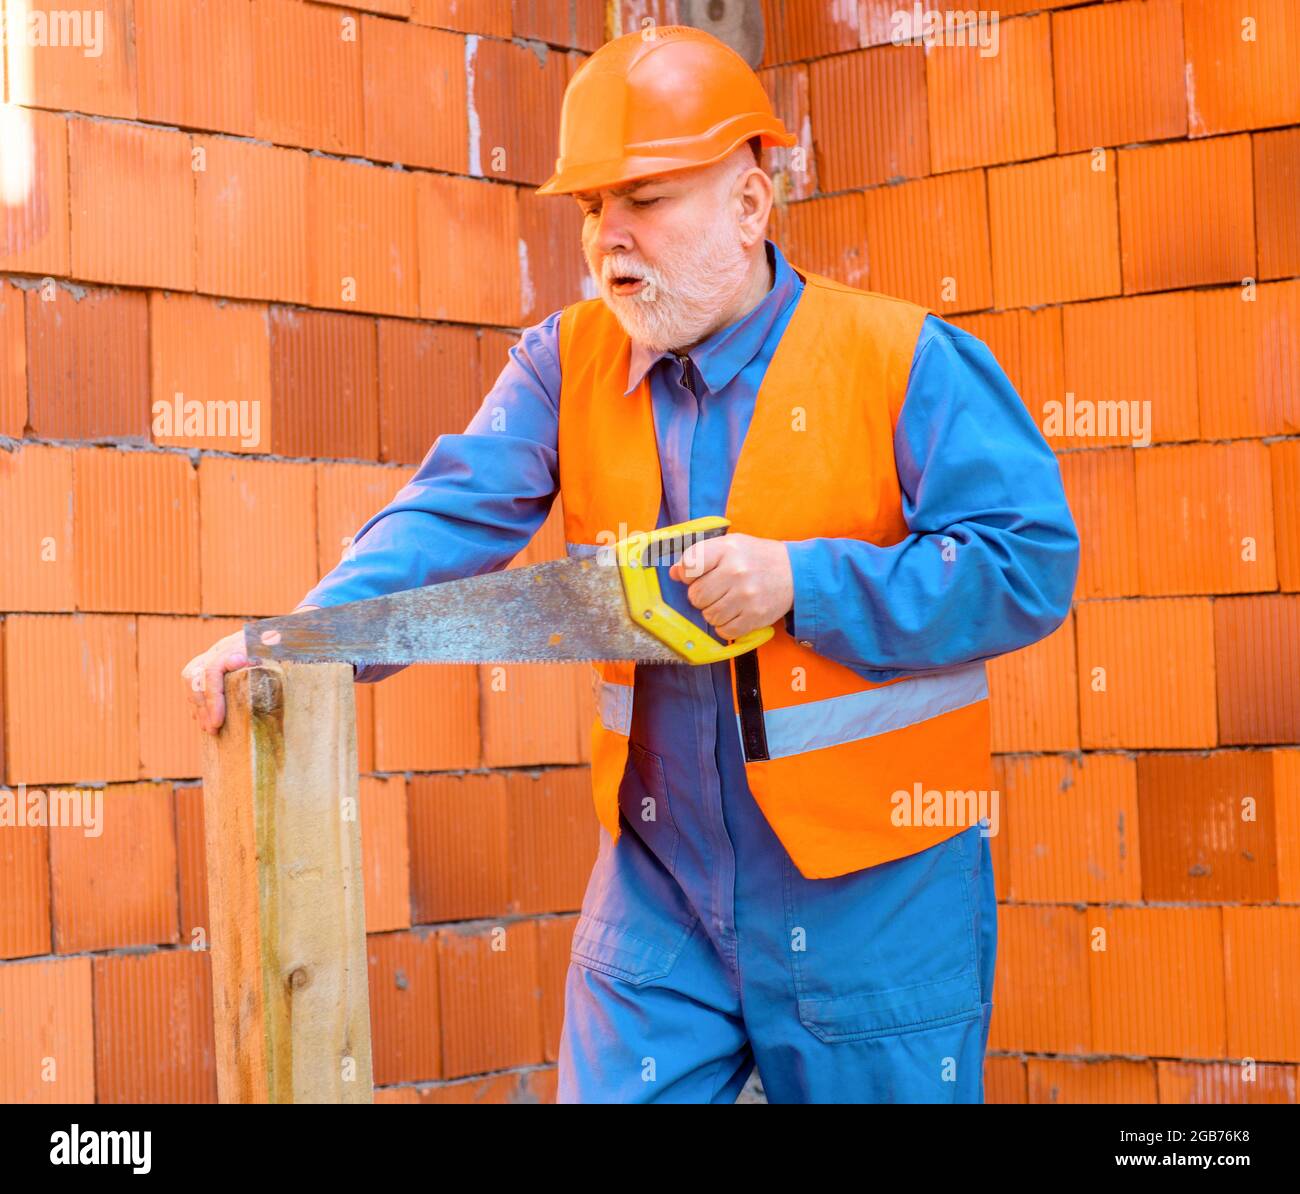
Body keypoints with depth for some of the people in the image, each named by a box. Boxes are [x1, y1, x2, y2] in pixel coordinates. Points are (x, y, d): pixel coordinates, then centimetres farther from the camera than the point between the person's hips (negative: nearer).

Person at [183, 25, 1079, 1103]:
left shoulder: (904, 364, -9)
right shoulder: (568, 365, 3)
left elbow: (1032, 565, -14)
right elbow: (455, 518, -8)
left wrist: (803, 582, -21)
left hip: (874, 894, -3)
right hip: (657, 886, 4)